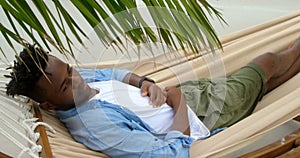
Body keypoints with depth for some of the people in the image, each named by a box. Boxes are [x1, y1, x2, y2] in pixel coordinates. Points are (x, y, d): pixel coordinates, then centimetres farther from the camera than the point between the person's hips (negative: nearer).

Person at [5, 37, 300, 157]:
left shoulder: (79, 79, -13)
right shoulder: (96, 124, -39)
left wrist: (144, 82, -10)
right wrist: (178, 100, -24)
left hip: (187, 92, 6)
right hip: (198, 119, -6)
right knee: (269, 62, 14)